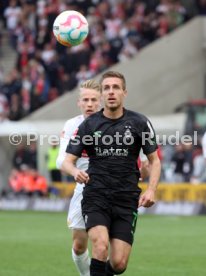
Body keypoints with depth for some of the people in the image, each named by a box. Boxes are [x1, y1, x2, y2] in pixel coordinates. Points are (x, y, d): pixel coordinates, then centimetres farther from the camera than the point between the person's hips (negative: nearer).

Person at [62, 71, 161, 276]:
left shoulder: (139, 122, 2)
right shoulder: (89, 124, 2)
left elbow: (154, 160, 10)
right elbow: (67, 161, 3)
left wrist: (151, 190, -7)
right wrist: (75, 171, -21)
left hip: (126, 200, 1)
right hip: (95, 197, -1)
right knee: (101, 246, -27)